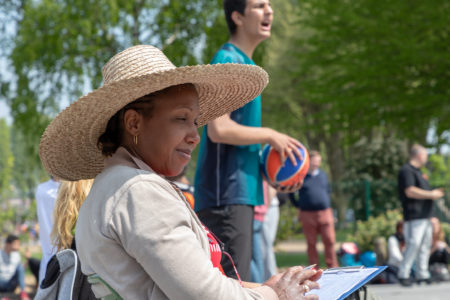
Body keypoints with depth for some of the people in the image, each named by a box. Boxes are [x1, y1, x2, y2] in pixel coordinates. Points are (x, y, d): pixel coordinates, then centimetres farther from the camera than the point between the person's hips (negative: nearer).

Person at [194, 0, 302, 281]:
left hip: (240, 193, 10)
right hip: (226, 195, -10)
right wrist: (270, 136, -9)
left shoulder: (245, 64, 19)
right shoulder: (228, 60, -10)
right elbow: (218, 129, -21)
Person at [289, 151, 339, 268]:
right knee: (311, 244, 2)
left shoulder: (322, 175, 12)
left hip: (325, 213, 2)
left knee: (330, 241, -6)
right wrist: (298, 204, 7)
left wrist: (326, 202, 15)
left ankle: (333, 268, 1)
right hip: (307, 214, -2)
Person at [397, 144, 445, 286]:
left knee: (425, 245, 10)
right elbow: (410, 192, -22)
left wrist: (434, 193, 15)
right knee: (413, 245, -13)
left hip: (424, 217, 10)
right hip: (414, 217, -10)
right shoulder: (406, 171, -11)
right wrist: (431, 195, -16)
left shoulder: (417, 171, 22)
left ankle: (422, 275, 14)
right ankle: (403, 275, -7)